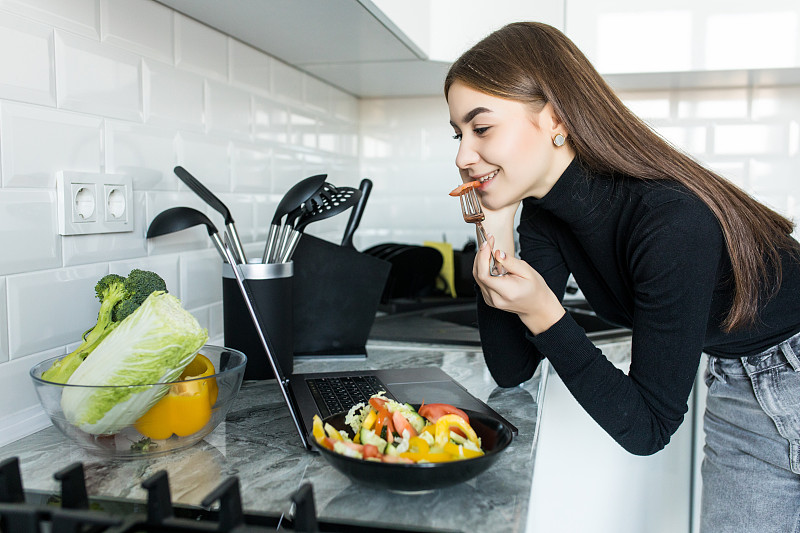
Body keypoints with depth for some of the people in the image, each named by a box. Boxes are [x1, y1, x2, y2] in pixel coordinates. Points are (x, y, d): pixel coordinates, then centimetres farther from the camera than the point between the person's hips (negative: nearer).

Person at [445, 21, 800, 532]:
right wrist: (496, 234, -21)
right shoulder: (543, 212, -11)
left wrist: (544, 315, -36)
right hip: (735, 388, 6)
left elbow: (647, 429, -26)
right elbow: (513, 370, -11)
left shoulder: (672, 222, -34)